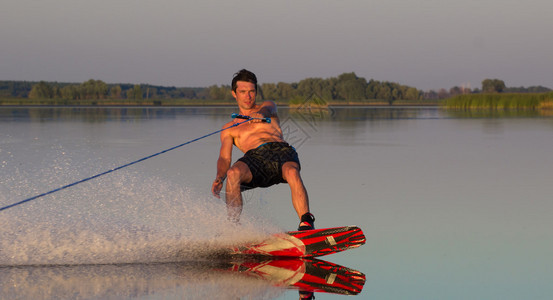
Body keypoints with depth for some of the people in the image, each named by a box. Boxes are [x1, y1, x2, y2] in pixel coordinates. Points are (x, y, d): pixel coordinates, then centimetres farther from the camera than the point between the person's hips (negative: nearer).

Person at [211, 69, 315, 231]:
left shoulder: (267, 106, 27)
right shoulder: (229, 128, 26)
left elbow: (268, 110, 0)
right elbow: (224, 159, 12)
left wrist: (260, 114, -28)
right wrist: (219, 178, -13)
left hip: (281, 150, -1)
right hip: (254, 156, 1)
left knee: (292, 172, -36)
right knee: (233, 173, -34)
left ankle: (306, 223, -43)